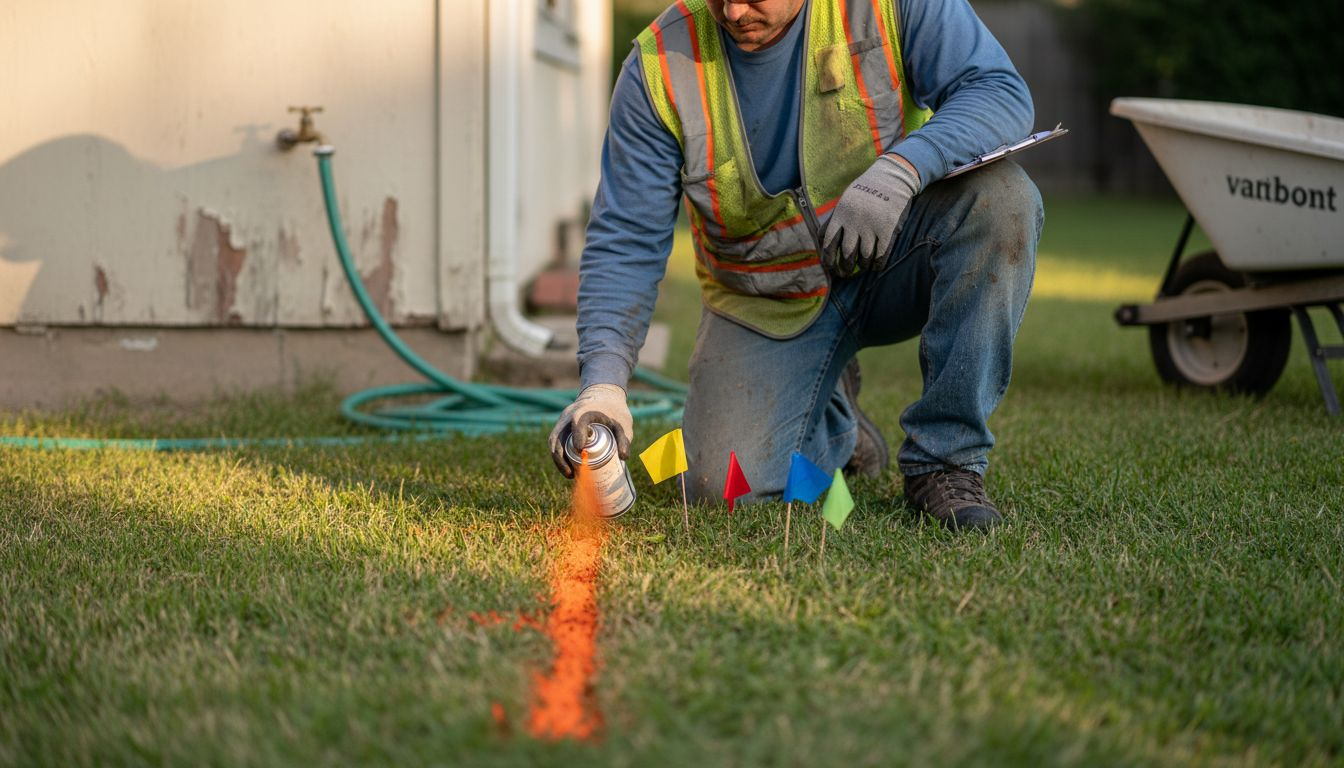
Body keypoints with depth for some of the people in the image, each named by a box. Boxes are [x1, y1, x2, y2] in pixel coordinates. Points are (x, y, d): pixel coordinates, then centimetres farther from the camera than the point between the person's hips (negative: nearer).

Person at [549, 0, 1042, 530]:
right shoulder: (659, 66, -15)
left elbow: (1001, 92, -22)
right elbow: (625, 243, -14)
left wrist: (901, 168, -42)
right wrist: (603, 382, -27)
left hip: (892, 260, 0)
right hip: (769, 306, 0)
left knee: (1002, 197, -30)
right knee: (726, 485, -18)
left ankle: (944, 460, -17)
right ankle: (831, 418, 20)